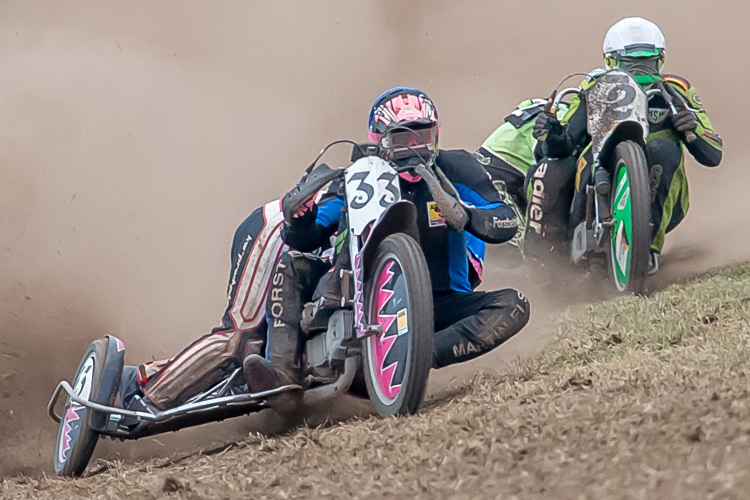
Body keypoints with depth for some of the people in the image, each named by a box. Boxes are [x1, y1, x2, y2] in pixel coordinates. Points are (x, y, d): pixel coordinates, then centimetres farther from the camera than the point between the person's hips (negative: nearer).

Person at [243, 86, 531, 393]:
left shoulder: (454, 169, -2)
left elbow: (506, 223, -14)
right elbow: (302, 239, 0)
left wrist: (462, 214, -35)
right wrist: (299, 215, -25)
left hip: (440, 302, -1)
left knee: (514, 307, -28)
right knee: (291, 265, -13)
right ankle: (283, 371, -31)